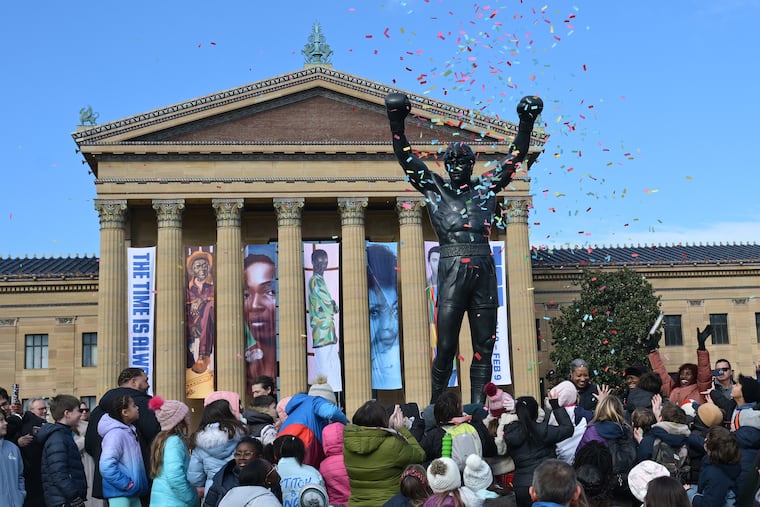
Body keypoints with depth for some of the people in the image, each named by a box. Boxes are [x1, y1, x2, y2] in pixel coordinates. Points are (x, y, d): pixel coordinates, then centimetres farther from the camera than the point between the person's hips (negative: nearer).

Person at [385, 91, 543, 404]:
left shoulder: (486, 187, 17)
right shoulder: (434, 188, 12)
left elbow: (516, 156, 20)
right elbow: (405, 157, 6)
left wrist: (526, 122, 12)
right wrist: (397, 122, -4)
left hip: (484, 271, 3)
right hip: (452, 270, -3)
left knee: (484, 347, 3)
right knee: (446, 347, -5)